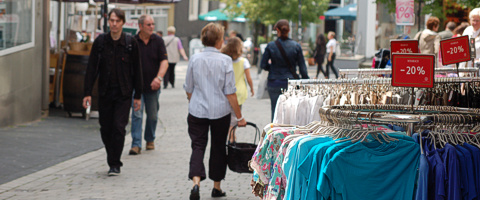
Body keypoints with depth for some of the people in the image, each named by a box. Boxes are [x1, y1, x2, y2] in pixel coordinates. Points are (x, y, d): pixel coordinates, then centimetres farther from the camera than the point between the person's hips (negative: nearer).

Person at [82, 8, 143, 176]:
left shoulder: (131, 43, -2)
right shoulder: (100, 42, 1)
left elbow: (137, 71, 3)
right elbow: (91, 68, 3)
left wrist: (137, 96, 2)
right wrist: (87, 93, -3)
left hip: (123, 93, -2)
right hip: (104, 92, 2)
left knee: (119, 127, -10)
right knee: (105, 129, 7)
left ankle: (115, 164, -1)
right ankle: (112, 161, 25)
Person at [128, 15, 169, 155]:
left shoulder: (158, 41, 0)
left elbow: (164, 62, -7)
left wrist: (159, 78, -23)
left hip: (153, 86, 2)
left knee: (153, 115, 11)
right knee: (137, 114, -9)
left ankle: (150, 140, 31)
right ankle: (136, 145, -10)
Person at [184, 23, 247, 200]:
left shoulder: (194, 59, -2)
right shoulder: (225, 60, -9)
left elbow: (188, 89, 6)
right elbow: (230, 92, -9)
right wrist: (239, 117, -1)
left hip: (197, 111, 1)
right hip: (220, 111, -1)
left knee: (198, 146, 1)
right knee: (218, 147, 14)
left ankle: (196, 182, -21)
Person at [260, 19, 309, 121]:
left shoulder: (270, 46, -6)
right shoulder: (296, 46, -4)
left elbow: (263, 65, -1)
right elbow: (302, 67, 0)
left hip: (274, 83, 0)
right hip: (290, 82, 0)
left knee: (275, 111, 7)